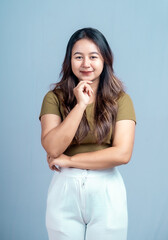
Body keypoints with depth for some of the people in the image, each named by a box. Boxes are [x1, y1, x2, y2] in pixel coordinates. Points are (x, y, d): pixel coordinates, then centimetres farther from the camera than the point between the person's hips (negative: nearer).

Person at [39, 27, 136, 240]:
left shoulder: (120, 100, -3)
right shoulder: (54, 98, -1)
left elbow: (122, 153, -13)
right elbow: (52, 148, -12)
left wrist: (69, 160, -11)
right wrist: (80, 105, -17)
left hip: (107, 192, 0)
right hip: (64, 190, 1)